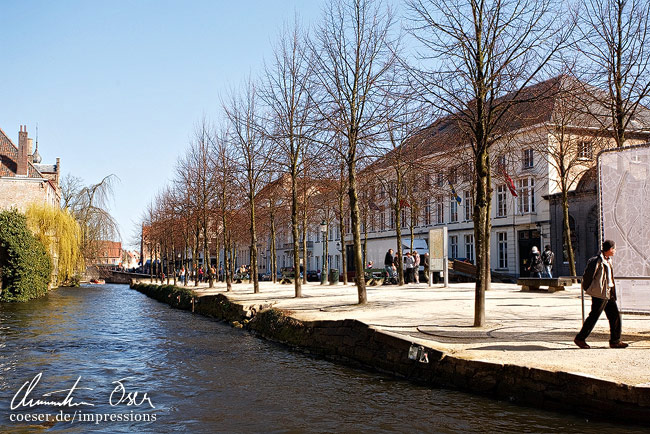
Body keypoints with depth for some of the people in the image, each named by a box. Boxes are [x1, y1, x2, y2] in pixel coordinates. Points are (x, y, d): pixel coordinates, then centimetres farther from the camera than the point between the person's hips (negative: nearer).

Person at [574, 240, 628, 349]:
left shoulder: (608, 260, 13)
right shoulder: (598, 261, -17)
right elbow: (588, 275, -16)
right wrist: (587, 289, -7)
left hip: (609, 294, 9)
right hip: (600, 294, -9)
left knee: (615, 316, 9)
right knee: (593, 316, -2)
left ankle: (615, 341, 17)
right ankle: (580, 338, 8)